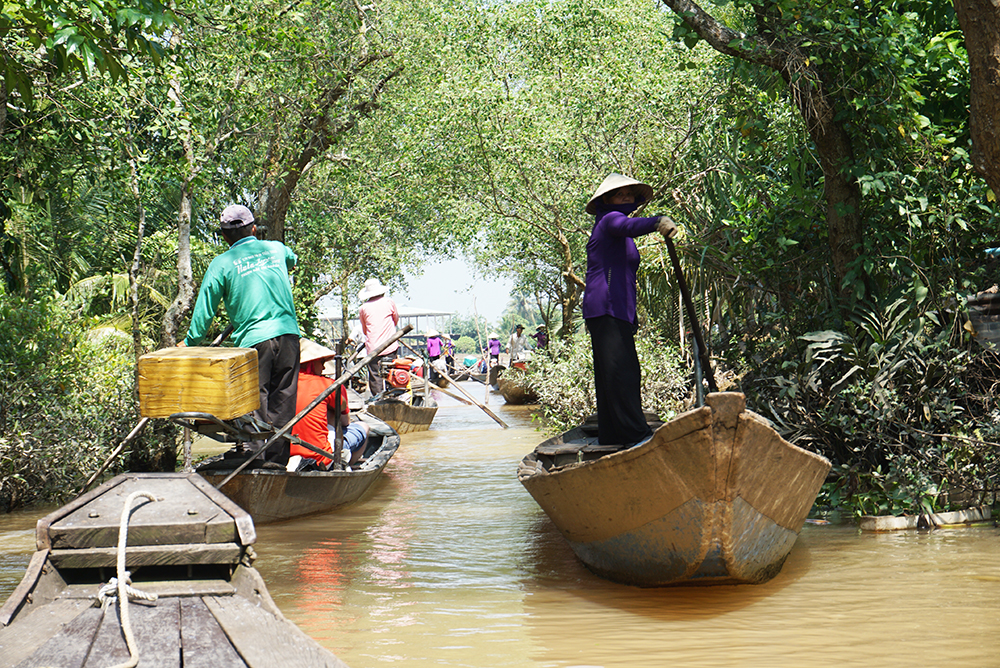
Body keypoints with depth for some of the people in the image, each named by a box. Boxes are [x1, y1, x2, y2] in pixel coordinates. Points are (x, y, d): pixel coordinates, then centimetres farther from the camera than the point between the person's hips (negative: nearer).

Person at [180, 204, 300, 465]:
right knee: (283, 400, 8)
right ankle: (282, 458, 10)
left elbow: (204, 309, 3)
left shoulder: (222, 263, 1)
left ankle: (267, 457, 1)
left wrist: (190, 342, 15)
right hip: (288, 334, 3)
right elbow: (293, 259, 39)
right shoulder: (276, 249, 12)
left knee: (258, 402, 3)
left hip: (253, 340, -3)